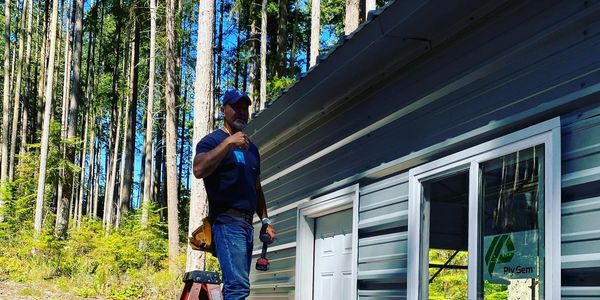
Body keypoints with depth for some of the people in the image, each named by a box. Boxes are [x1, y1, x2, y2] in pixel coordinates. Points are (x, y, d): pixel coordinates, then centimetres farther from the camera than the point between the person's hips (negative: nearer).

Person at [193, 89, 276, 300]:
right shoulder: (212, 140, 0)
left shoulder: (251, 148, 24)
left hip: (247, 224, 8)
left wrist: (265, 220, 20)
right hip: (227, 221, -8)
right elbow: (199, 170, -20)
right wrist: (228, 142, -22)